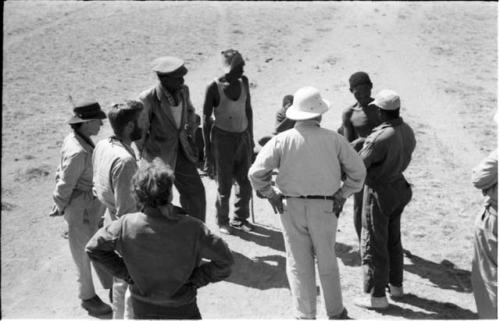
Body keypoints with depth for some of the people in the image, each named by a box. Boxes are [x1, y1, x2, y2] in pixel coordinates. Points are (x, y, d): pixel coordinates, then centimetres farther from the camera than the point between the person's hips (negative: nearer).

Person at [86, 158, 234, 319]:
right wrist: (197, 278, -7)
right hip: (181, 309, -2)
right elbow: (224, 259, -20)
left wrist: (124, 271, -1)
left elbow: (93, 248, -7)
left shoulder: (126, 225, -20)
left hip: (141, 307, 3)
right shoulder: (192, 228, -27)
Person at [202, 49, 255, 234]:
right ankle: (222, 221, 24)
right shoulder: (214, 88, -13)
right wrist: (207, 149, -8)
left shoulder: (243, 82, 2)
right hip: (223, 138, -5)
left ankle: (240, 218, 29)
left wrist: (250, 138, 16)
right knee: (224, 185, 3)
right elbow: (206, 119, -8)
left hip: (243, 137, 5)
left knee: (245, 181, 9)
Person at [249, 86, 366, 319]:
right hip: (325, 208, 1)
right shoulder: (333, 139, -4)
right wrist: (341, 195, 8)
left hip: (291, 207, -1)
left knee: (299, 265, 10)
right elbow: (358, 171, 1)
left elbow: (256, 173, -10)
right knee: (327, 263, 17)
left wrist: (271, 195, 3)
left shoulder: (282, 140, -6)